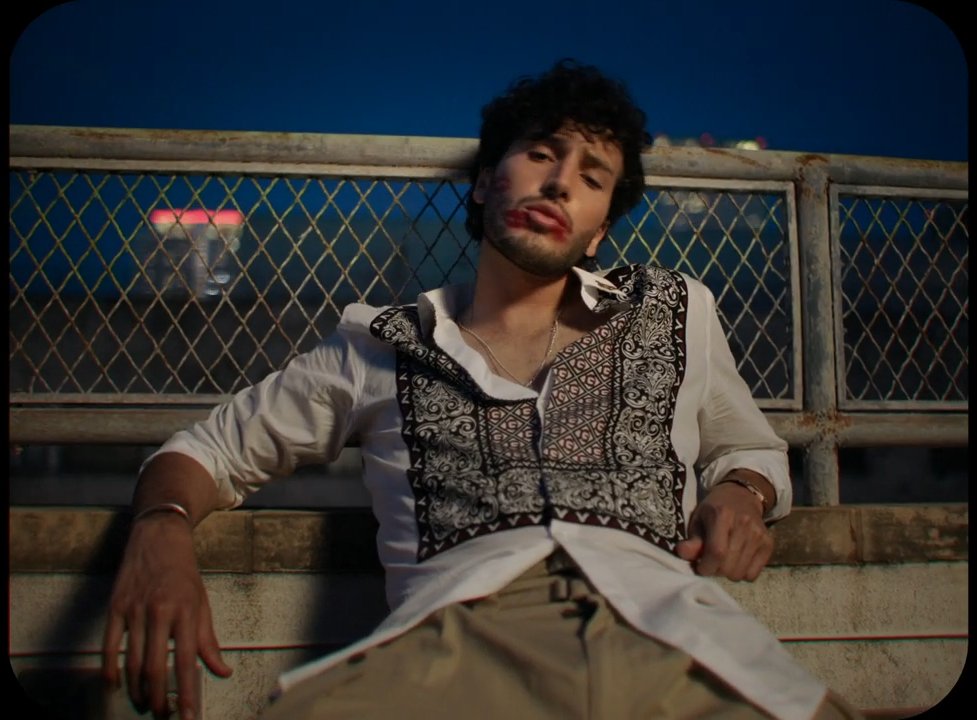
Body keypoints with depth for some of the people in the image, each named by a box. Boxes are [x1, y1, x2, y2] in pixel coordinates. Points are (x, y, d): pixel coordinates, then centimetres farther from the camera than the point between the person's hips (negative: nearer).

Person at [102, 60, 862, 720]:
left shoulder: (672, 312, 24)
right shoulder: (381, 346, 20)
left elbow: (752, 447, 37)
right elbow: (212, 447, 25)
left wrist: (738, 494, 11)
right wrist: (161, 529, 0)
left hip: (666, 632, 2)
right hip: (462, 639, -1)